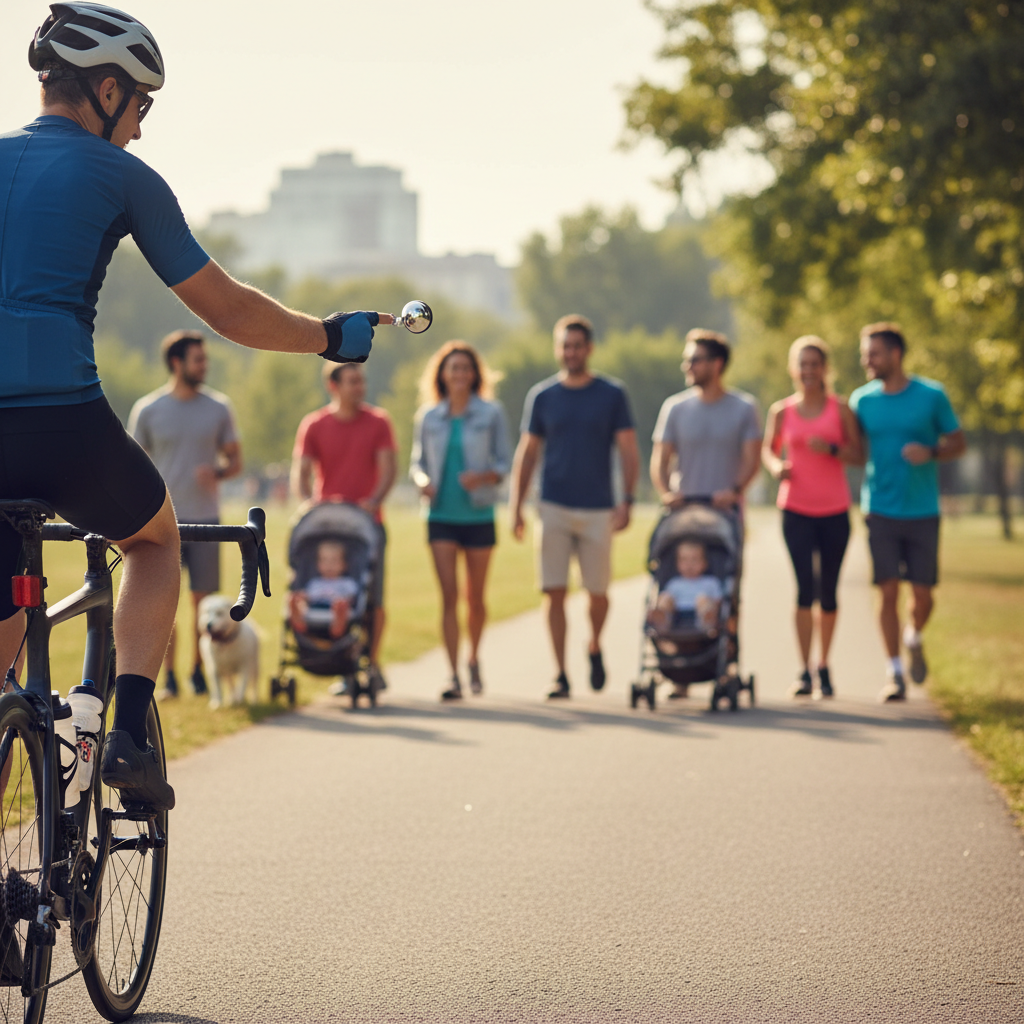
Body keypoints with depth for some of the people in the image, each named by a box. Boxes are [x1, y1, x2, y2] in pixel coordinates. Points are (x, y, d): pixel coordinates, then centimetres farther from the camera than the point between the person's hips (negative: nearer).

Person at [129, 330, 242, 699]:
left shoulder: (218, 408, 6)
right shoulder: (147, 410, 2)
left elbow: (235, 460, 11)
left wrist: (217, 472, -12)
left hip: (204, 518, 1)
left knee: (204, 599, 1)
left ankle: (199, 671, 13)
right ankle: (168, 676, 3)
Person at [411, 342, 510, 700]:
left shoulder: (490, 413, 1)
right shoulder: (428, 417, 6)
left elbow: (503, 463, 1)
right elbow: (417, 462, 12)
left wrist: (483, 477, -20)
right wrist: (423, 481, -10)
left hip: (478, 514, 0)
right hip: (441, 515, 0)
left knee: (475, 597, 9)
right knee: (449, 595, -9)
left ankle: (473, 659, 34)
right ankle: (453, 676, -12)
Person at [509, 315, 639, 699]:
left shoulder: (612, 394, 3)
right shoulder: (542, 396, 7)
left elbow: (628, 451, 3)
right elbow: (527, 453, 10)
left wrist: (627, 501, -8)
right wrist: (516, 507, 4)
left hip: (598, 509, -1)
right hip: (554, 507, 1)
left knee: (598, 592, 3)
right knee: (555, 592, -4)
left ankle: (594, 648, 32)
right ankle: (561, 674, 1)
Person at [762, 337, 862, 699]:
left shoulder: (840, 408, 3)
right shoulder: (782, 411, 5)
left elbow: (857, 454, 3)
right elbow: (768, 449, 16)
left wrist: (832, 449, -16)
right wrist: (776, 466, -5)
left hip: (834, 511, 1)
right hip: (796, 509, 0)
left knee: (828, 590, 5)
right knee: (806, 587, -12)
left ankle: (824, 667, 21)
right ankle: (804, 670, -8)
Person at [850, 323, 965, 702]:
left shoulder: (931, 396, -2)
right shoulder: (862, 400, 4)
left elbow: (958, 442, 4)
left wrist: (930, 452, -14)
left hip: (923, 511, -1)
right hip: (881, 511, 1)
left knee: (923, 594, 1)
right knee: (888, 592, -3)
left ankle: (914, 639, 33)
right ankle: (895, 673, 5)